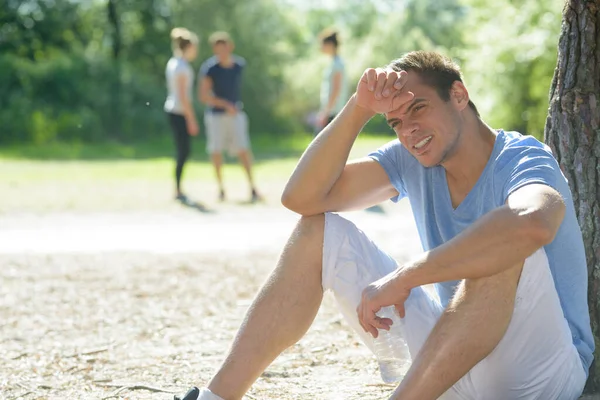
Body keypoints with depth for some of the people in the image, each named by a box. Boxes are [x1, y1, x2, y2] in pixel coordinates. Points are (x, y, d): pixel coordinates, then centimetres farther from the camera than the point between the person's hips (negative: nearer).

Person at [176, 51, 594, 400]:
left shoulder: (521, 159, -17)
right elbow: (301, 197, -3)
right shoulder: (411, 160, 4)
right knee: (318, 232, 3)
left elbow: (532, 224, -43)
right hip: (451, 360, 7)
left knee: (506, 246, -36)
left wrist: (401, 277, -39)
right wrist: (359, 108, -14)